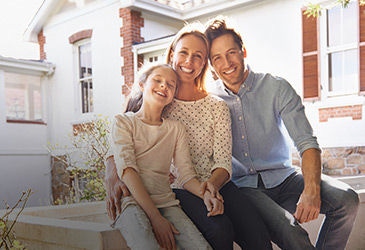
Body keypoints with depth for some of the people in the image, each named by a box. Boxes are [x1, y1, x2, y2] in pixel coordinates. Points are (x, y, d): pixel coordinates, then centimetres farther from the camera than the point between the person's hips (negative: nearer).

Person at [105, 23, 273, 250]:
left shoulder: (217, 107, 11)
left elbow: (223, 162, 2)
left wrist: (212, 185, -22)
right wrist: (113, 176, -22)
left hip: (214, 184, 2)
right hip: (177, 188, -2)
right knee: (220, 231, -32)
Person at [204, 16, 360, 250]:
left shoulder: (277, 87, -1)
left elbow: (307, 142, -8)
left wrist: (311, 190, -24)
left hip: (283, 178, 2)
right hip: (243, 186, -2)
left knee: (346, 199, -22)